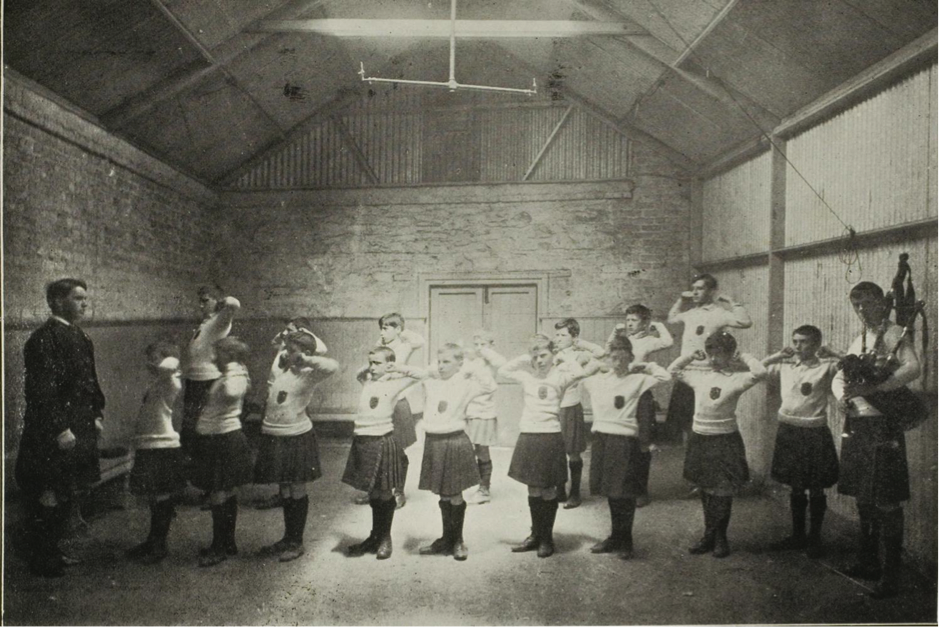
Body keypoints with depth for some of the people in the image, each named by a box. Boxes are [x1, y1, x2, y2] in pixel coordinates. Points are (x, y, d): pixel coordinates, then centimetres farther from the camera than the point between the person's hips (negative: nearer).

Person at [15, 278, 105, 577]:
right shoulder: (43, 339, -17)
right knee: (47, 497, 2)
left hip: (78, 429, 9)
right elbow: (42, 390, -21)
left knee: (64, 494, 18)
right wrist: (60, 429, -21)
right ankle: (40, 560, 17)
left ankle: (52, 550, 32)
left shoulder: (81, 338, 12)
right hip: (51, 435, -9)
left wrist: (96, 414, 12)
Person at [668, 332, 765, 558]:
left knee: (722, 493, 5)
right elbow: (672, 370, 19)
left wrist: (744, 357, -12)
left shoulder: (735, 379, -10)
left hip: (724, 440, -5)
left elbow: (760, 372, -28)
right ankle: (710, 535, 26)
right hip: (699, 438, 5)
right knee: (705, 490, 14)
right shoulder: (699, 377, 6)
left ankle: (719, 537, 21)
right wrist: (692, 356, 8)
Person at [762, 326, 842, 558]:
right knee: (796, 487, 15)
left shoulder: (826, 368, -6)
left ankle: (814, 539, 21)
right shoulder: (784, 366, 6)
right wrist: (776, 356, 1)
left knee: (816, 489, 7)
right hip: (788, 431, 4)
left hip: (814, 433, -4)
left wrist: (830, 354, -16)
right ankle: (797, 535, 27)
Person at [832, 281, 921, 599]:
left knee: (886, 502, -4)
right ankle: (868, 562, 27)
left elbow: (913, 369, -22)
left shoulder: (895, 334, -5)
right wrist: (843, 396, -5)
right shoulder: (858, 342, 16)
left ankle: (891, 576, 5)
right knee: (863, 498, 15)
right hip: (856, 425, 7)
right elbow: (838, 377, 17)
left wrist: (869, 388, -26)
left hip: (883, 427, -7)